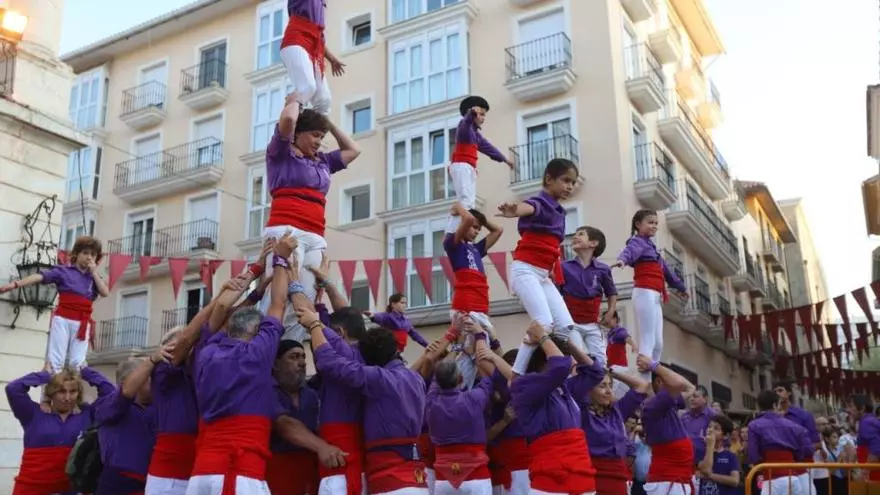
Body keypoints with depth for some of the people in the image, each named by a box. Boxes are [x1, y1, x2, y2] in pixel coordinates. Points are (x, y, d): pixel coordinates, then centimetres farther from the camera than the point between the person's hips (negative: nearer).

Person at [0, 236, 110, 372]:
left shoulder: (94, 277, 15)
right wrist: (15, 284, -18)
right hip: (62, 319, -2)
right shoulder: (63, 270, 6)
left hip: (82, 323, 3)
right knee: (55, 361, -4)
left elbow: (105, 293, -1)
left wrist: (94, 273, 1)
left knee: (77, 362, 0)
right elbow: (40, 277, -6)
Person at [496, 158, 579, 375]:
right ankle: (516, 375, -19)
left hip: (544, 275, 9)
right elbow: (529, 208, -36)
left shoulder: (559, 212, 17)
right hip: (525, 270, -9)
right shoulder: (539, 202, -9)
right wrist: (514, 211, -58)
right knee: (543, 323, -22)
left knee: (566, 325, 0)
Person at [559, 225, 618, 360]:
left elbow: (612, 293, 13)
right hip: (572, 323, -2)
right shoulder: (564, 267, -5)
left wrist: (610, 313, 3)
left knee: (600, 361, 3)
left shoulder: (603, 269, -1)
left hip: (593, 324, 2)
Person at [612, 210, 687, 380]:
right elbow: (630, 251, -27)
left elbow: (665, 269, 38)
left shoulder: (650, 245, 26)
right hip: (645, 293, -10)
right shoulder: (637, 241, -2)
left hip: (655, 296, 10)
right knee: (647, 341, -15)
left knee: (658, 343, 8)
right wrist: (622, 259, -51)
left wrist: (680, 287, 49)